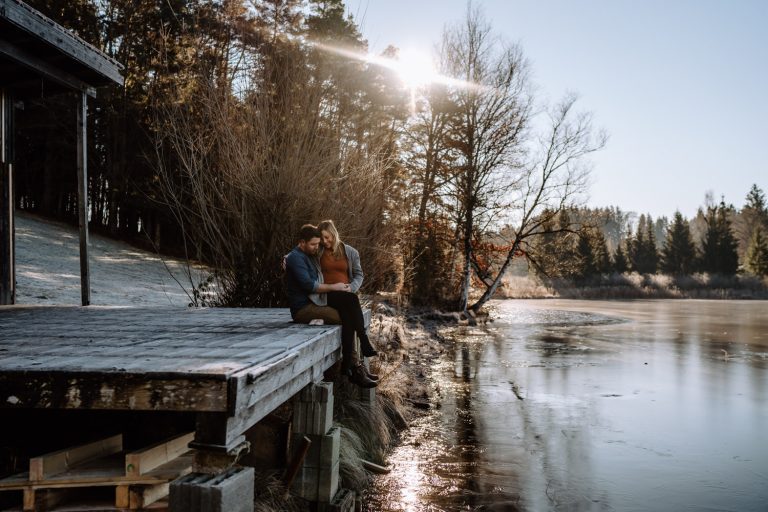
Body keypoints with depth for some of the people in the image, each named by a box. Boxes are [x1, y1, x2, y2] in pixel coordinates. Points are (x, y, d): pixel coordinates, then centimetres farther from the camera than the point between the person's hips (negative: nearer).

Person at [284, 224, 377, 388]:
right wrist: (334, 287, -12)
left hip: (315, 303, 9)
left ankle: (353, 365, -19)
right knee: (347, 318, -23)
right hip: (303, 309, -9)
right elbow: (308, 285, -20)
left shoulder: (311, 256, 20)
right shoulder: (296, 258, -10)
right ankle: (350, 367, -13)